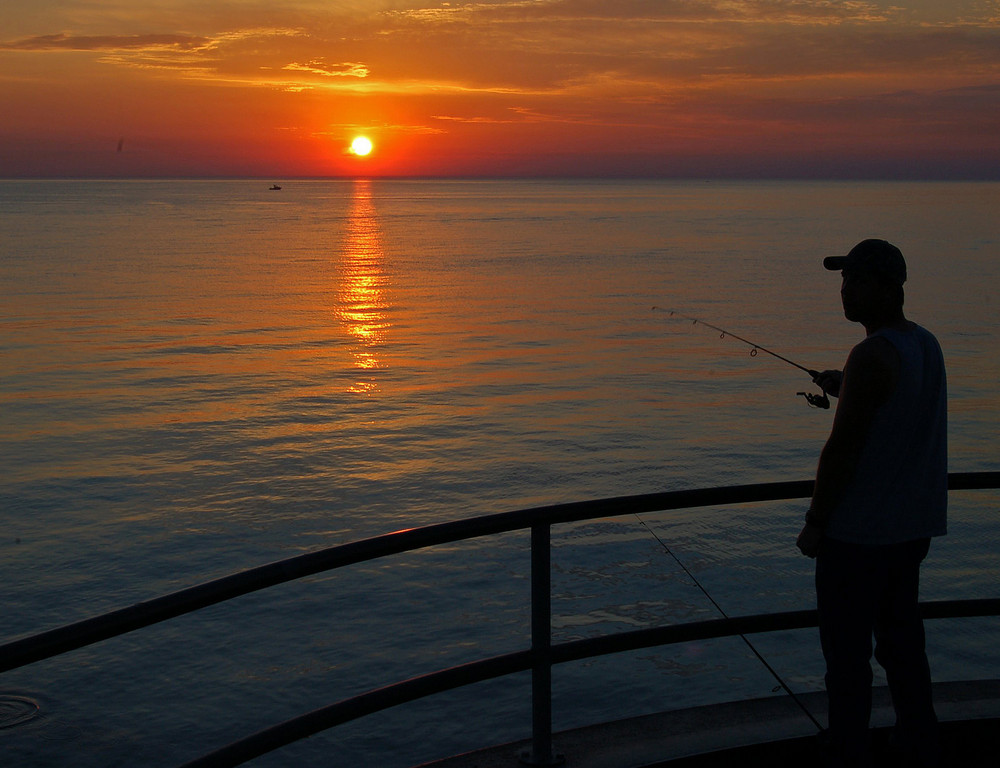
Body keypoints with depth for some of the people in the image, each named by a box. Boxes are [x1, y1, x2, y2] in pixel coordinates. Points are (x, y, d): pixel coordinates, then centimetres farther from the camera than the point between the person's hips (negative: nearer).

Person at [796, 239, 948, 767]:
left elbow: (842, 450, -20)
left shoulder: (872, 357, -20)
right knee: (900, 634, 19)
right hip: (913, 524, 9)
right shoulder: (927, 346, 7)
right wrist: (847, 392, 15)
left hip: (859, 530, -9)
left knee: (846, 649, 1)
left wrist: (815, 522, -11)